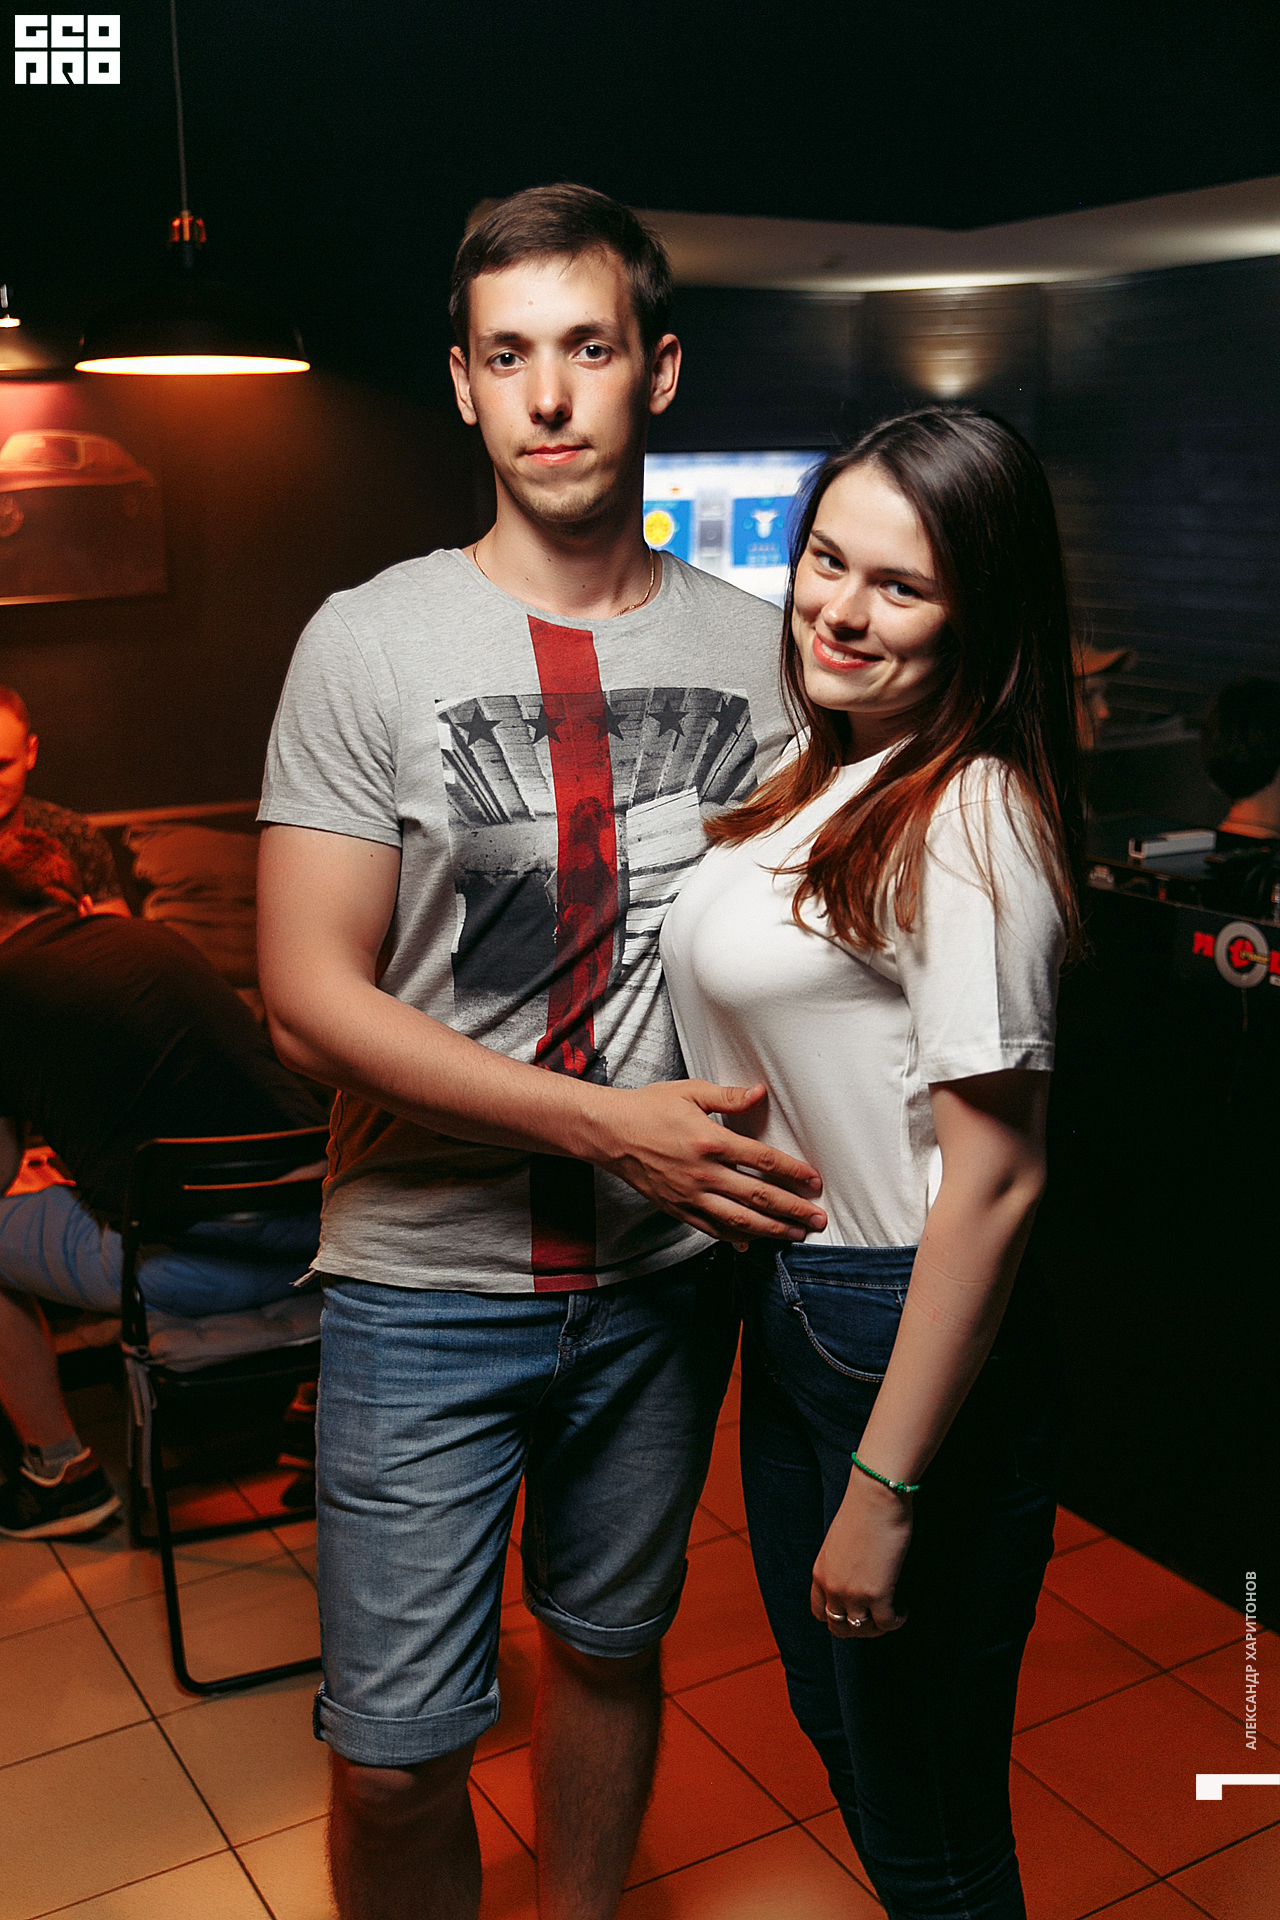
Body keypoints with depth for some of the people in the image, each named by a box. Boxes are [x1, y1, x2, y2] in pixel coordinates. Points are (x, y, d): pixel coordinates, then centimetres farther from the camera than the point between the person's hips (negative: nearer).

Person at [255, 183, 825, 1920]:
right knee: (397, 1755, 4)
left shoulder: (752, 647, 0)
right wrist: (608, 1125, -20)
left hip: (670, 1267, 3)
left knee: (611, 1645, 22)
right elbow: (310, 997, -13)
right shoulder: (373, 641, -9)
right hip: (430, 1275, -3)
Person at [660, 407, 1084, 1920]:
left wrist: (886, 1493, -21)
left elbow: (994, 1182, -24)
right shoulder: (814, 772, 6)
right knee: (836, 1729, 28)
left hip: (911, 1334, -9)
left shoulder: (967, 822, -22)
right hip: (786, 1304, 9)